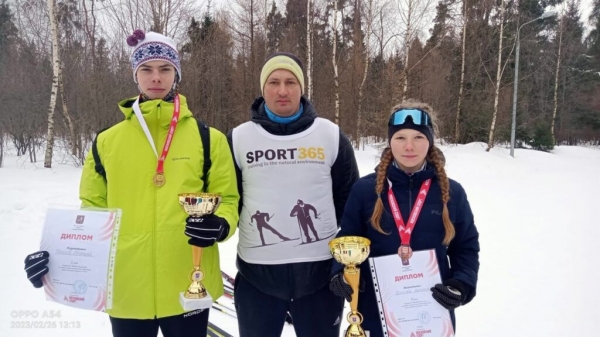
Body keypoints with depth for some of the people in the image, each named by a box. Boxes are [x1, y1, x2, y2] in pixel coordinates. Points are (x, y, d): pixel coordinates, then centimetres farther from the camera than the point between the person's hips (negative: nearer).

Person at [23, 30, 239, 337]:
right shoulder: (107, 141, 5)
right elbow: (93, 210, 10)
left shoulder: (208, 139, 1)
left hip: (188, 290, -1)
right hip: (126, 292, 2)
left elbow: (227, 200, 3)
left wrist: (220, 225, -18)